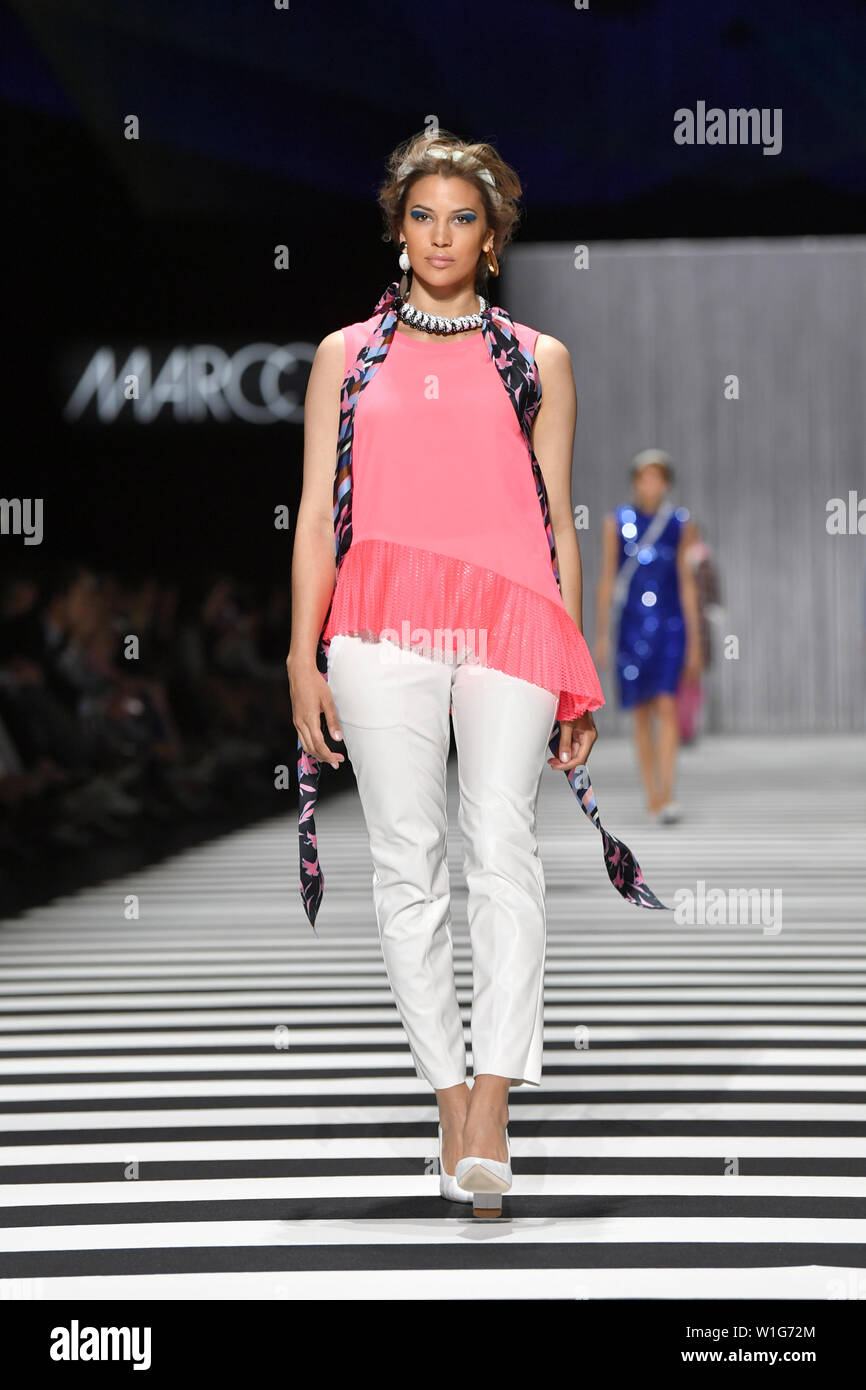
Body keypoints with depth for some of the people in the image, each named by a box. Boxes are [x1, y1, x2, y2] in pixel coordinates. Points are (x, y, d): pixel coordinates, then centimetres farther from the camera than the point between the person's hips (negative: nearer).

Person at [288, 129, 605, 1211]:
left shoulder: (536, 360, 16)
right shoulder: (348, 355, 17)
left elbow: (557, 519, 15)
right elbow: (318, 512, 13)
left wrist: (572, 674, 11)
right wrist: (304, 656, 4)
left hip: (511, 622, -1)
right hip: (384, 622, 1)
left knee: (502, 852, -13)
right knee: (408, 862, -4)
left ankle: (491, 1110, -17)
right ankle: (452, 1102, 2)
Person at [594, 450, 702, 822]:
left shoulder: (681, 523, 3)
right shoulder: (617, 521, 3)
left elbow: (687, 583, 4)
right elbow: (607, 580, 4)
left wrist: (695, 641, 1)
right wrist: (601, 635, 0)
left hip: (670, 624, -1)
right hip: (631, 624, 1)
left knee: (667, 705, -14)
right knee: (642, 712, 5)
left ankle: (667, 797, -18)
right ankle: (651, 798, 14)